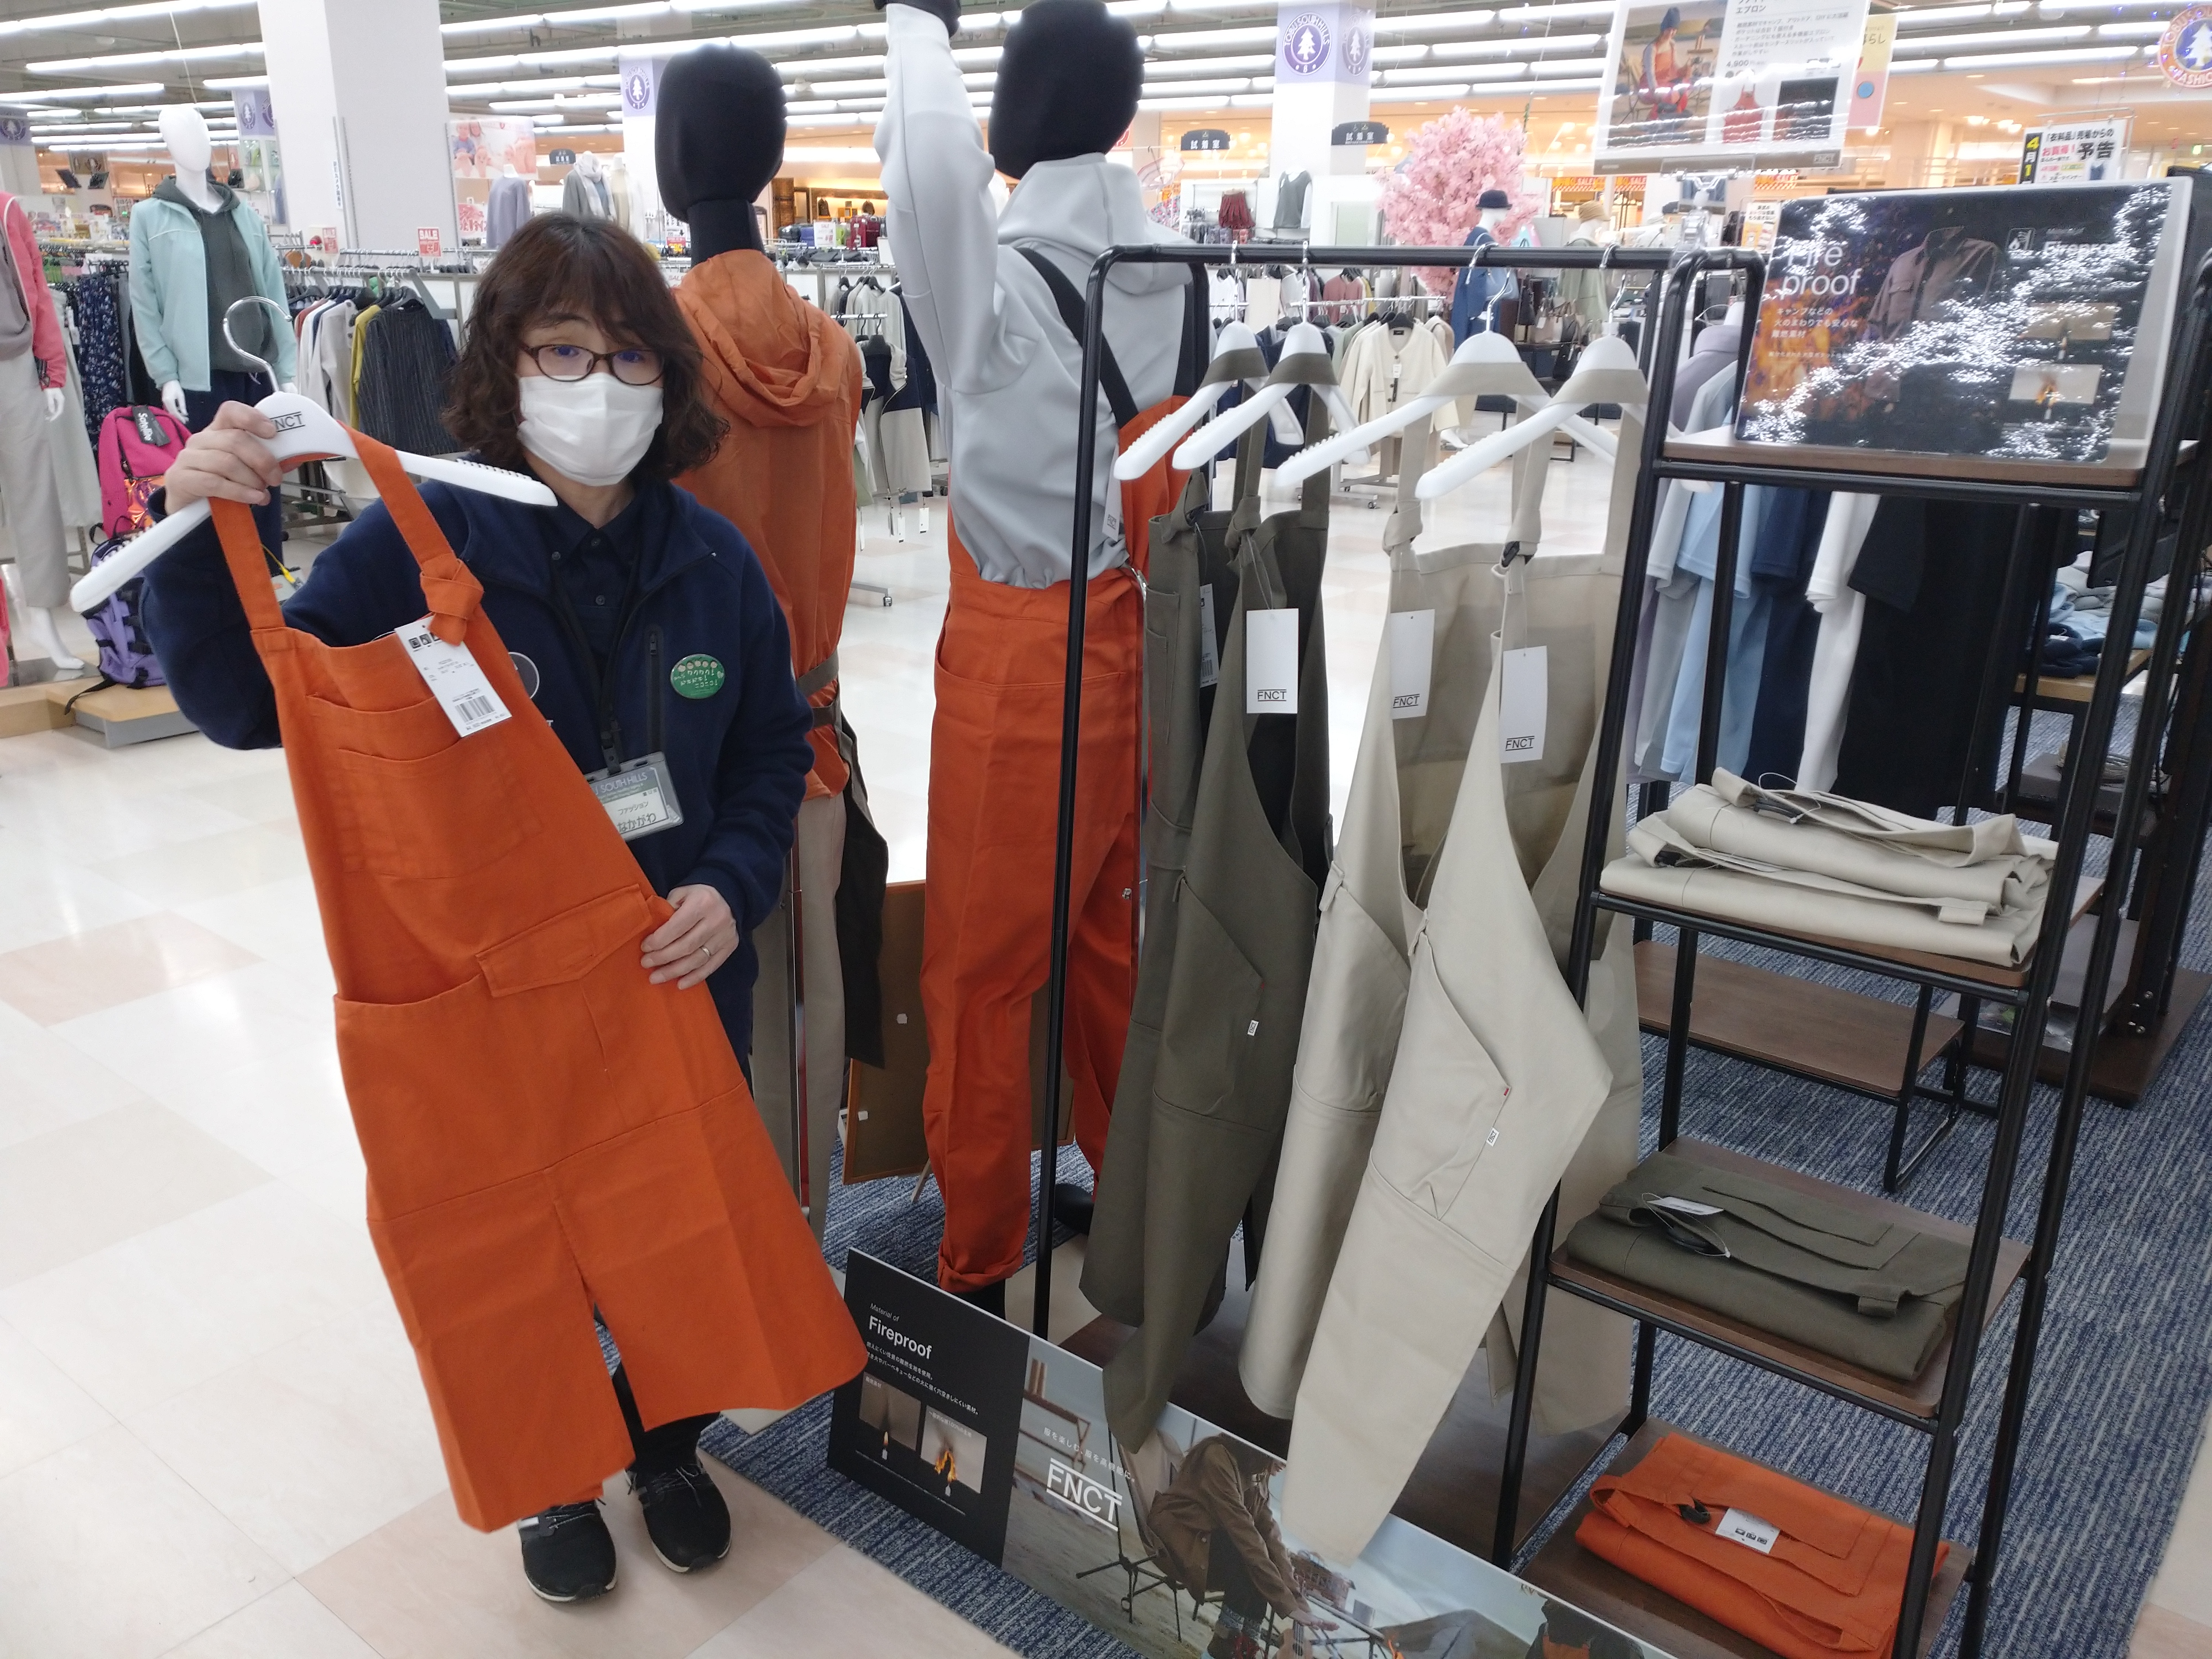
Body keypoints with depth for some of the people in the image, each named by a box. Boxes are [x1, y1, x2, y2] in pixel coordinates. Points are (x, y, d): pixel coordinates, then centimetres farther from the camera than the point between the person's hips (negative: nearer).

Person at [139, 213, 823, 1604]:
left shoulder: (710, 558, -4)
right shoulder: (420, 542, -12)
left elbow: (774, 748, 4)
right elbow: (249, 703, -10)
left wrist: (733, 887, -12)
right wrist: (197, 537, -27)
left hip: (682, 976, 2)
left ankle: (668, 1442, 47)